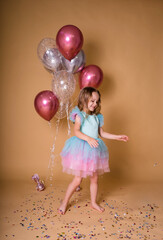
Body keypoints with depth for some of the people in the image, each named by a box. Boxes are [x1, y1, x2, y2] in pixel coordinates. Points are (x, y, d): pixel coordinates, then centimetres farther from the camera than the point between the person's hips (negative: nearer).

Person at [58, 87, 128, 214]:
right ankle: (64, 203, 19)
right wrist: (88, 139, -36)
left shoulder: (97, 117, 9)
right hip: (81, 150, -6)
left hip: (94, 150, 6)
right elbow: (76, 131, -21)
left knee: (94, 178, 15)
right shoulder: (79, 115, -9)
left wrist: (117, 137, 13)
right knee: (78, 180, -1)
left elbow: (102, 133, 16)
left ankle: (94, 202, 34)